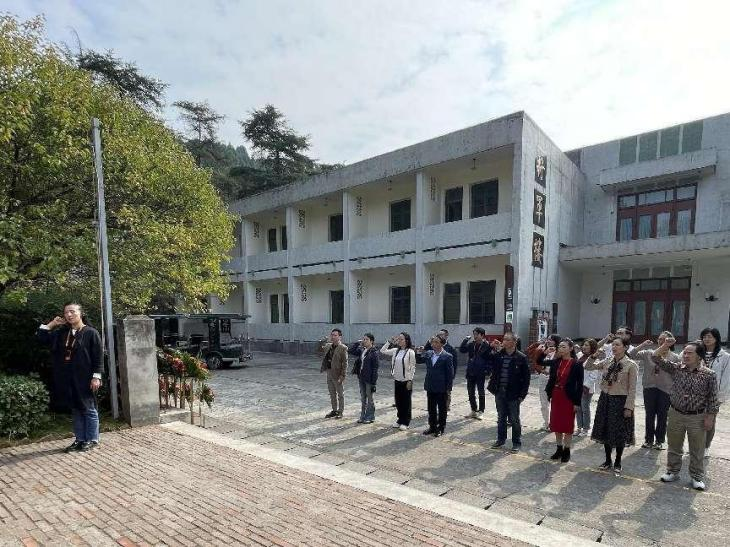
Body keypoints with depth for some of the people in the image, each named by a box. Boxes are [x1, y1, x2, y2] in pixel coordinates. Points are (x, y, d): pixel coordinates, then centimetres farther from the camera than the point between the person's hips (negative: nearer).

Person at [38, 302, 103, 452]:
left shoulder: (91, 333, -9)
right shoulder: (61, 332, 10)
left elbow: (99, 356, -11)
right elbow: (42, 338, 13)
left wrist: (96, 377, -15)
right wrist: (51, 324, 4)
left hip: (85, 379, -6)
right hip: (69, 379, 6)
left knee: (89, 410, 4)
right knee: (76, 410, 15)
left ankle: (92, 440, 15)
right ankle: (80, 439, 26)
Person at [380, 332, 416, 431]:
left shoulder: (410, 352, -12)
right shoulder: (395, 351, 4)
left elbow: (413, 367, -10)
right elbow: (382, 351, 7)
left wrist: (410, 380, -13)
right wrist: (390, 342, 1)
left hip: (406, 381, -5)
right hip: (397, 380, 5)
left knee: (406, 402, 6)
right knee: (398, 401, 14)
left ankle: (405, 422, 17)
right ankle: (400, 420, 28)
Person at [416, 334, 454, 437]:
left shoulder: (447, 356, -12)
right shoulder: (428, 353, 3)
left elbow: (450, 373, -10)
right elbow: (419, 360, 14)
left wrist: (448, 388, -10)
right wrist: (417, 353, -7)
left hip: (441, 388, -5)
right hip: (430, 387, 5)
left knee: (442, 409, 10)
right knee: (431, 408, 15)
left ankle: (440, 428, 23)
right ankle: (432, 427, 29)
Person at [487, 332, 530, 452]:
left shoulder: (521, 358, -9)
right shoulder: (497, 355, 1)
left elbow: (526, 377, -7)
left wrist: (522, 394, -12)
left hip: (513, 394, -4)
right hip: (500, 393, 4)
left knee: (515, 420, 9)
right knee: (501, 418, 17)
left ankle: (517, 443, 23)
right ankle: (501, 440, 31)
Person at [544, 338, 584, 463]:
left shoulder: (576, 364, -9)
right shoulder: (555, 362, 4)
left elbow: (580, 385, -9)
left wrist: (577, 402, -10)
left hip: (569, 398, -5)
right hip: (556, 396, 5)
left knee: (567, 425, 7)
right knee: (556, 424, 12)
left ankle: (566, 451, 20)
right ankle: (559, 449, 26)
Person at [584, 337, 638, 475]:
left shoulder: (631, 365, -10)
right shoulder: (607, 362, 3)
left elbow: (632, 389, -10)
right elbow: (587, 367, 6)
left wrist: (629, 407, -13)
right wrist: (594, 356, -10)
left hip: (620, 401, -4)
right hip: (605, 399, 5)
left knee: (619, 433, 8)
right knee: (605, 431, 12)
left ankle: (617, 462, 26)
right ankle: (608, 460, 29)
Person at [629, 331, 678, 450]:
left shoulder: (675, 358, -1)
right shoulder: (648, 353, 3)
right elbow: (631, 355, -2)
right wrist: (642, 345, -11)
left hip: (665, 389, -1)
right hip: (649, 388, 2)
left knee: (662, 416, 9)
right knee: (649, 415, 10)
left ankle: (659, 441, 24)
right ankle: (649, 439, 23)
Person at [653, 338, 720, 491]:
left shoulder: (709, 374, -9)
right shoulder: (676, 368, -2)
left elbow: (713, 398, -5)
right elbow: (657, 358, -5)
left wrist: (710, 417, -7)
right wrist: (665, 346, -19)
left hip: (697, 418, -2)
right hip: (676, 415, 3)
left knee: (697, 450, 11)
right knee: (674, 447, 14)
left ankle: (697, 477, 27)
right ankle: (673, 472, 29)